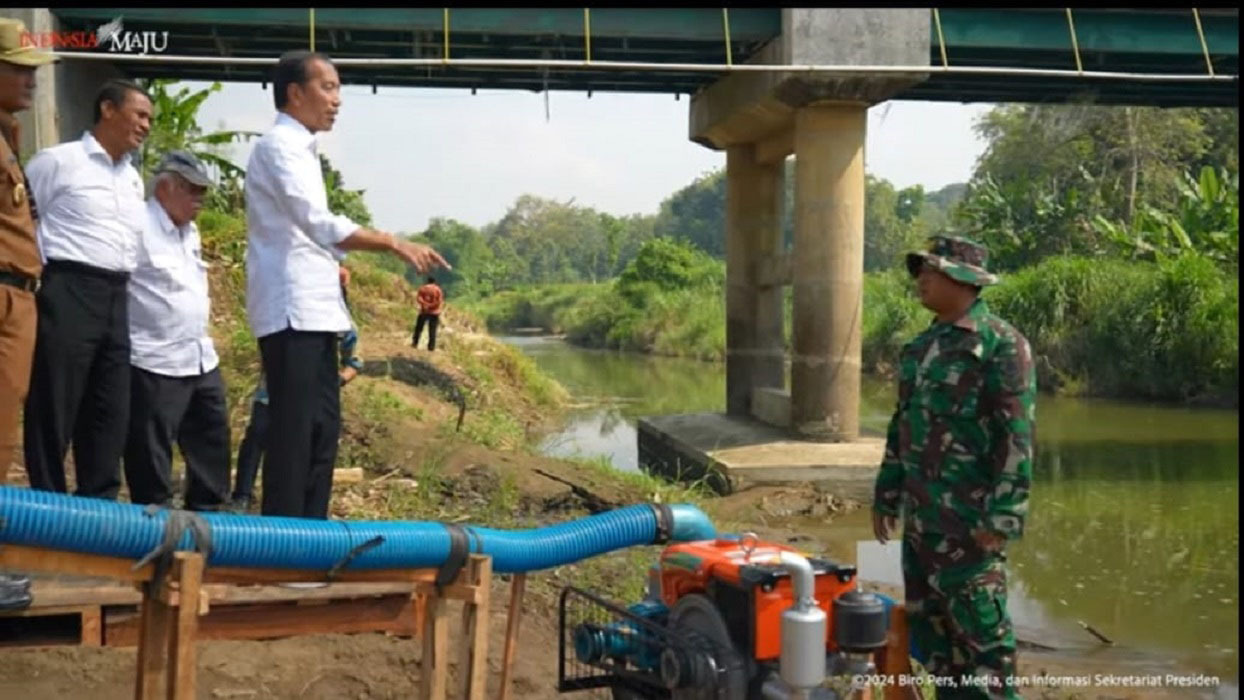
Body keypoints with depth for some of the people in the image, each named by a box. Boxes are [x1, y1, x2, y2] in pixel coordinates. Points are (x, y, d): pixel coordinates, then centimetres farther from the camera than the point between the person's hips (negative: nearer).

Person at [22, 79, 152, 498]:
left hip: (115, 298, 7)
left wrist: (119, 287, 17)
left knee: (110, 412, 8)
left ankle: (100, 506, 16)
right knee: (54, 408, -1)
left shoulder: (133, 179, 18)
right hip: (68, 292, -7)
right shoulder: (59, 161, -2)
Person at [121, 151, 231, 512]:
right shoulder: (138, 228, -13)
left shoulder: (190, 231, 16)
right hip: (154, 365, -9)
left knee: (212, 447, 15)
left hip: (202, 360, 9)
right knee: (151, 457, 0)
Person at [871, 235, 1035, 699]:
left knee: (979, 627, -1)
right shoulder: (920, 347, 13)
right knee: (928, 624, 13)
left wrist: (1003, 517, -19)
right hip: (920, 515, 8)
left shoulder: (1003, 345, -11)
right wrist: (887, 496, 18)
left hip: (969, 518, -8)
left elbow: (1018, 437, -16)